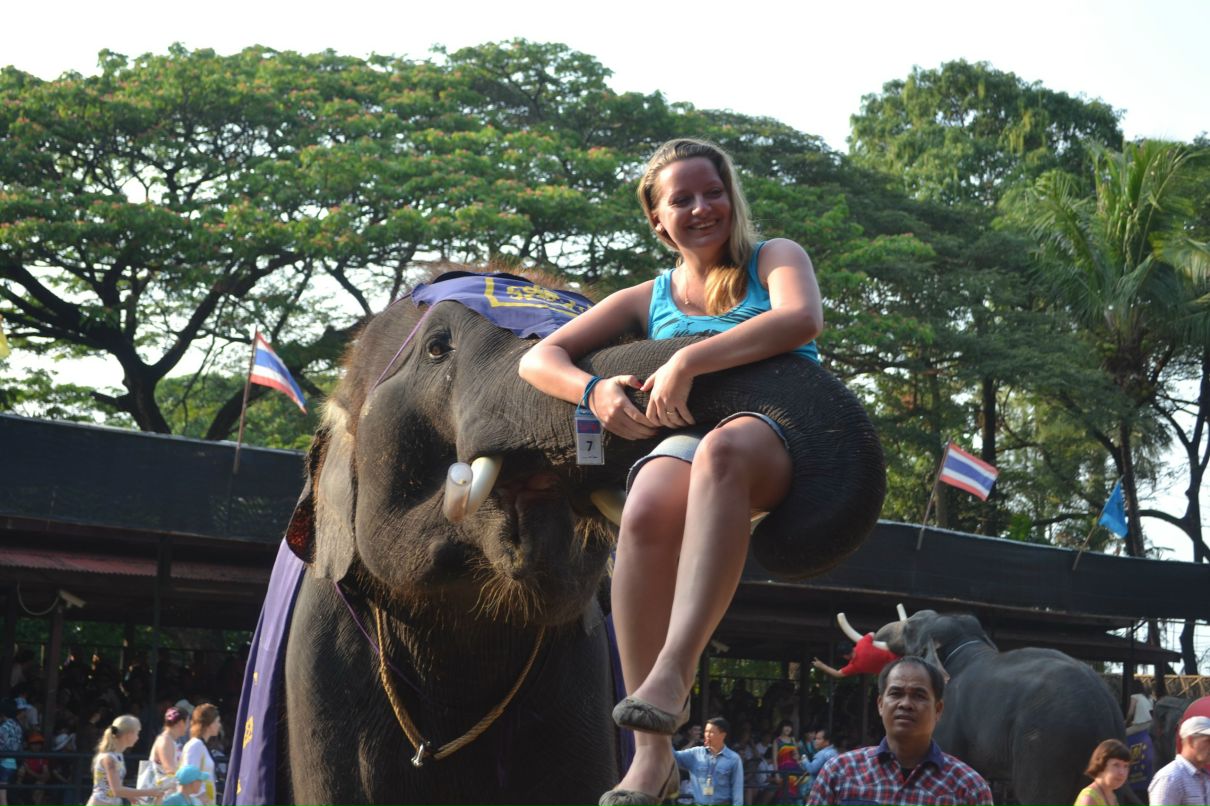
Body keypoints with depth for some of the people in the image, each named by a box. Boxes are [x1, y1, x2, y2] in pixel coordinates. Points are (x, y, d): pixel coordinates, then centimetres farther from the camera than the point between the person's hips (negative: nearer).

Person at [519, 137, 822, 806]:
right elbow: (539, 359, 19)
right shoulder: (648, 300, 25)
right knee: (647, 513, -35)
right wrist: (592, 391, -5)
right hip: (686, 438, 2)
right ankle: (652, 752, -34)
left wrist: (688, 361, -18)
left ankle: (673, 671, -52)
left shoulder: (774, 259, 17)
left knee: (723, 450, -41)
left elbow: (803, 318, -8)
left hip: (785, 435, -2)